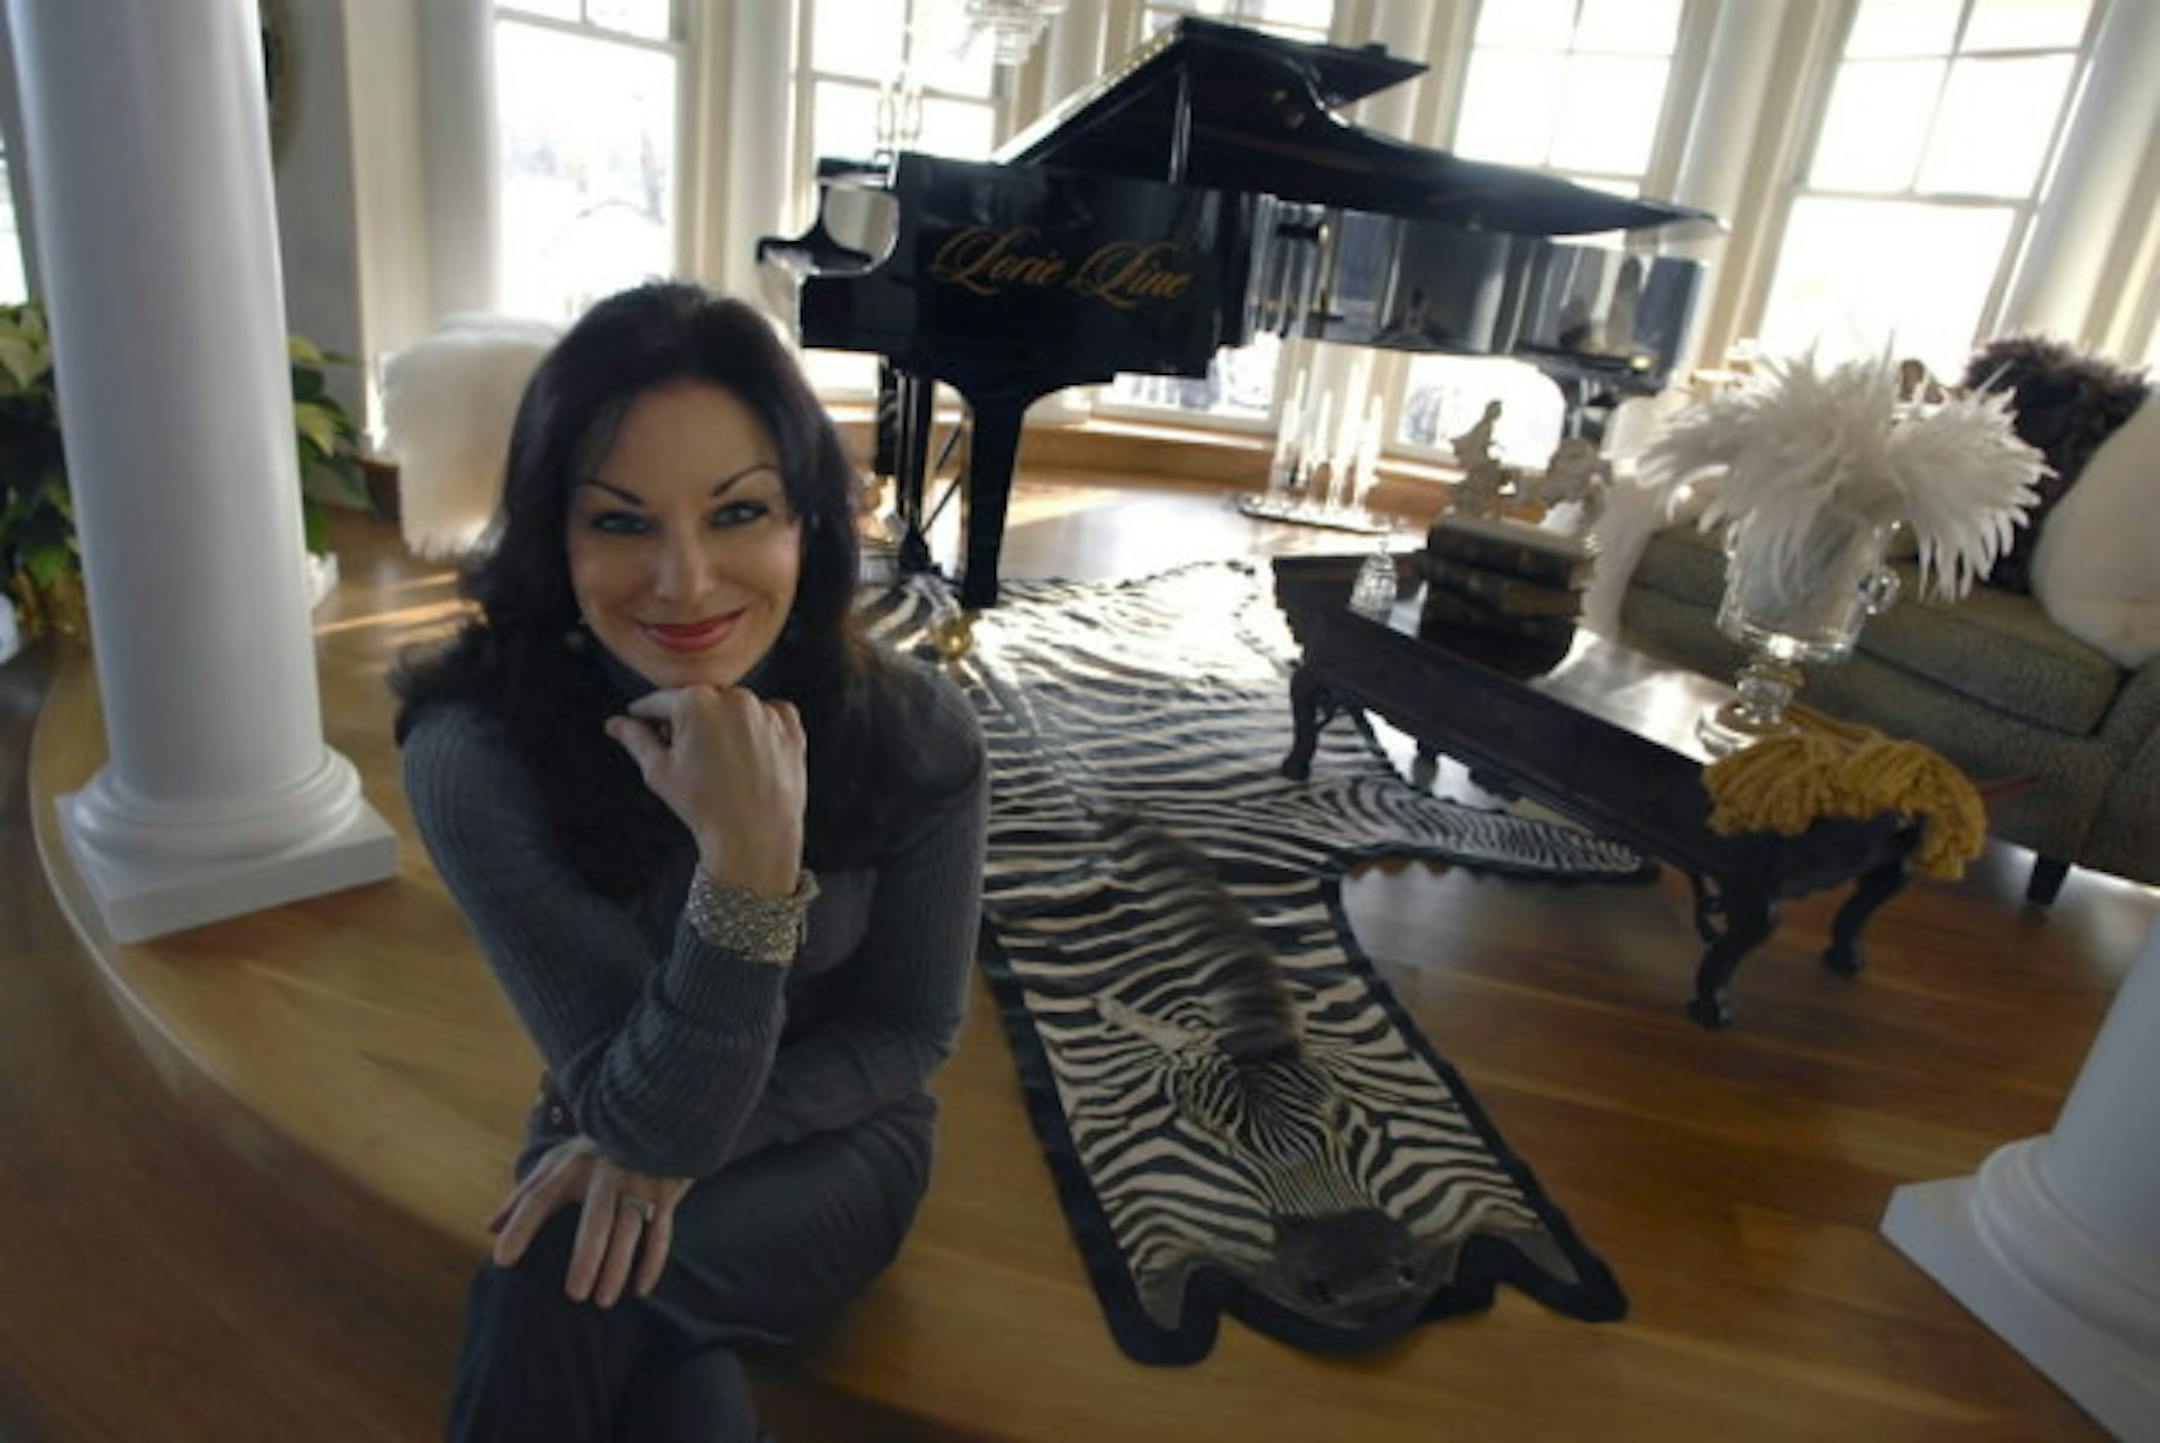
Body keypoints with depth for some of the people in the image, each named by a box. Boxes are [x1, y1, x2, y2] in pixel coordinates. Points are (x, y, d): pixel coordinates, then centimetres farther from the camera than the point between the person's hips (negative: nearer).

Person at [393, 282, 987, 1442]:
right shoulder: (477, 754, -26)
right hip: (613, 1149, 1)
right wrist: (748, 864, -42)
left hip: (832, 1151, 0)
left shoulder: (916, 734, -23)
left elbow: (905, 1034, -11)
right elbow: (651, 1118, -26)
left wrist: (672, 1149, -24)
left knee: (567, 1275, -24)